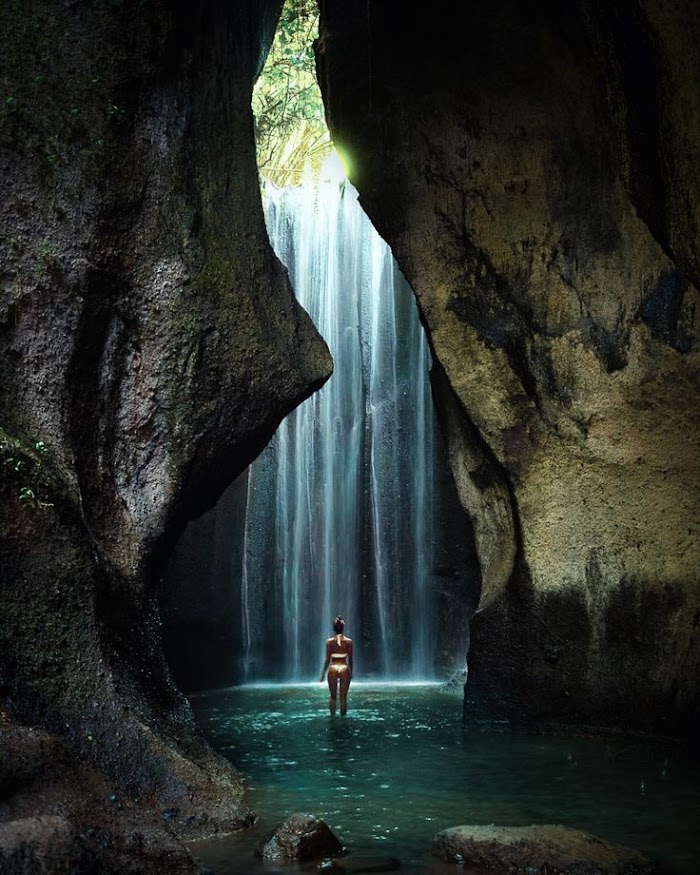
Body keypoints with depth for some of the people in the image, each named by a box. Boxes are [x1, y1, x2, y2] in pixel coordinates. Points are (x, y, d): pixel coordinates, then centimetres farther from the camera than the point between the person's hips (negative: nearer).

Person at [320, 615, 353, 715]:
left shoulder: (329, 641, -3)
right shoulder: (349, 641, -1)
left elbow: (327, 660, -2)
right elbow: (350, 659, 3)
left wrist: (323, 673, 6)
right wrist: (351, 672, 16)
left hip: (333, 669, 0)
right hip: (344, 669, 0)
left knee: (333, 696, 12)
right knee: (343, 697, 6)